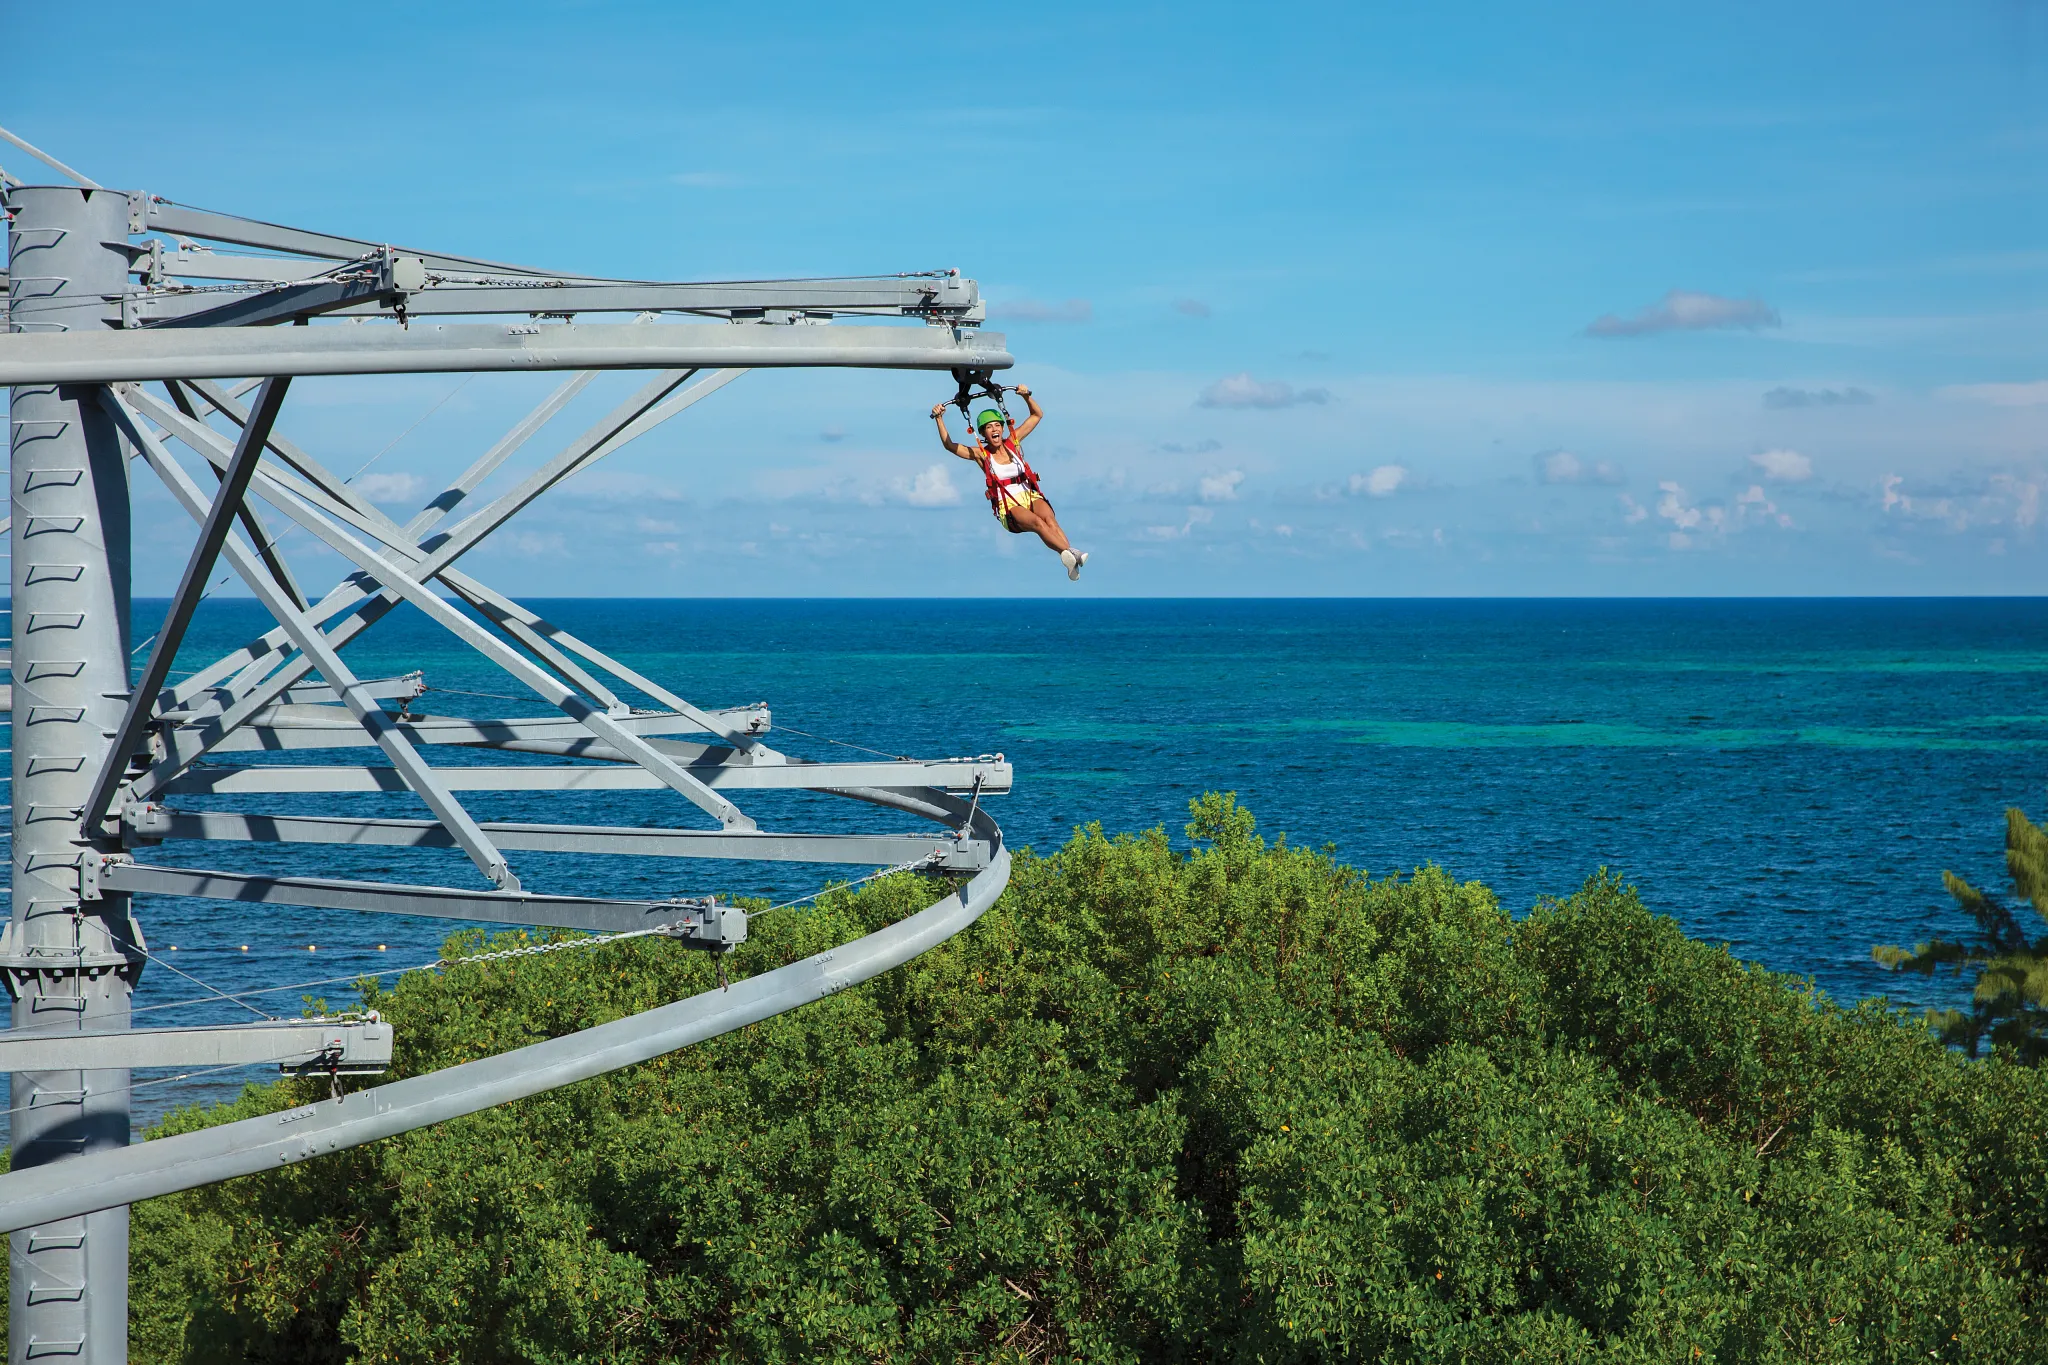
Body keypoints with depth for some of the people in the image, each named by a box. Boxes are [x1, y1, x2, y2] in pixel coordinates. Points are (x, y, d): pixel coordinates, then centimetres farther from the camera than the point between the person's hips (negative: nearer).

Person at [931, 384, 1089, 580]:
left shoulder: (1013, 442, 16)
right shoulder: (981, 454, 8)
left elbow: (1037, 415, 20)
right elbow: (949, 445, 1)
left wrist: (1026, 396, 6)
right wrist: (939, 419, -4)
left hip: (1031, 497, 3)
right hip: (1009, 507, -3)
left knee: (1049, 519, -33)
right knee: (1037, 523, -35)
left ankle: (1070, 557, -55)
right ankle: (1073, 555, -56)